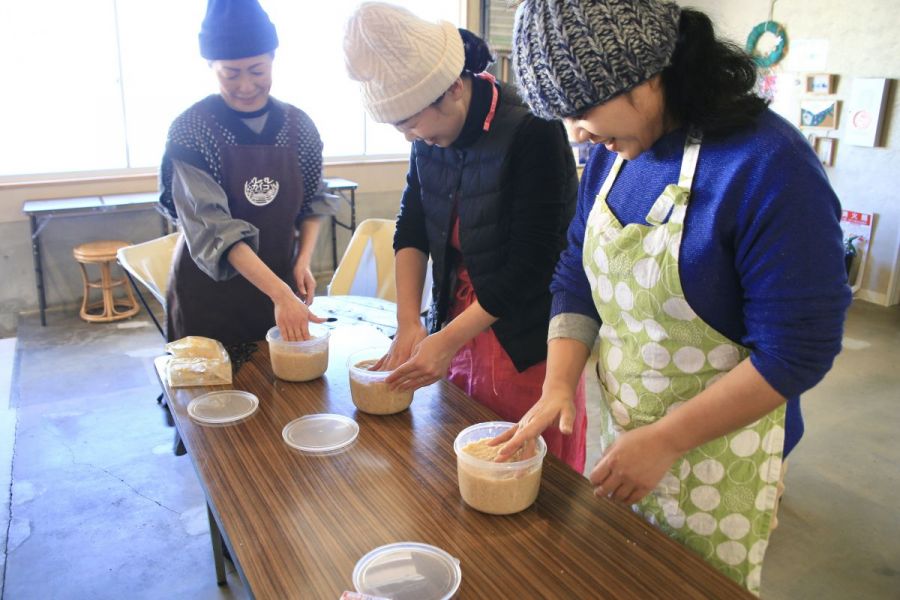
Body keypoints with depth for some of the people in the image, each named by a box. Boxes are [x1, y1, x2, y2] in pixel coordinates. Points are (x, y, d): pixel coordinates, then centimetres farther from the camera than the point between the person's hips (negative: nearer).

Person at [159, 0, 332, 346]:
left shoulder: (298, 125, -3)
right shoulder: (190, 131, -15)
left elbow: (312, 203, 7)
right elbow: (212, 227, -24)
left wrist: (303, 260, -10)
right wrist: (280, 293, -32)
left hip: (280, 281, 4)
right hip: (209, 291, -3)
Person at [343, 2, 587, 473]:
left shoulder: (531, 132, -21)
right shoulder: (430, 138, -1)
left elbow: (532, 263, -21)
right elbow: (411, 230, 6)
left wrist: (448, 339, -19)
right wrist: (408, 323, -5)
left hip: (527, 341, -5)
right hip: (457, 326, 6)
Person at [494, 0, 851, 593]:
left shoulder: (768, 164, -23)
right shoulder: (611, 152, -2)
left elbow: (799, 350, -22)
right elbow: (575, 283, 4)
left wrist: (666, 442, -22)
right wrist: (558, 386, -8)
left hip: (717, 450, -5)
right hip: (625, 434, 6)